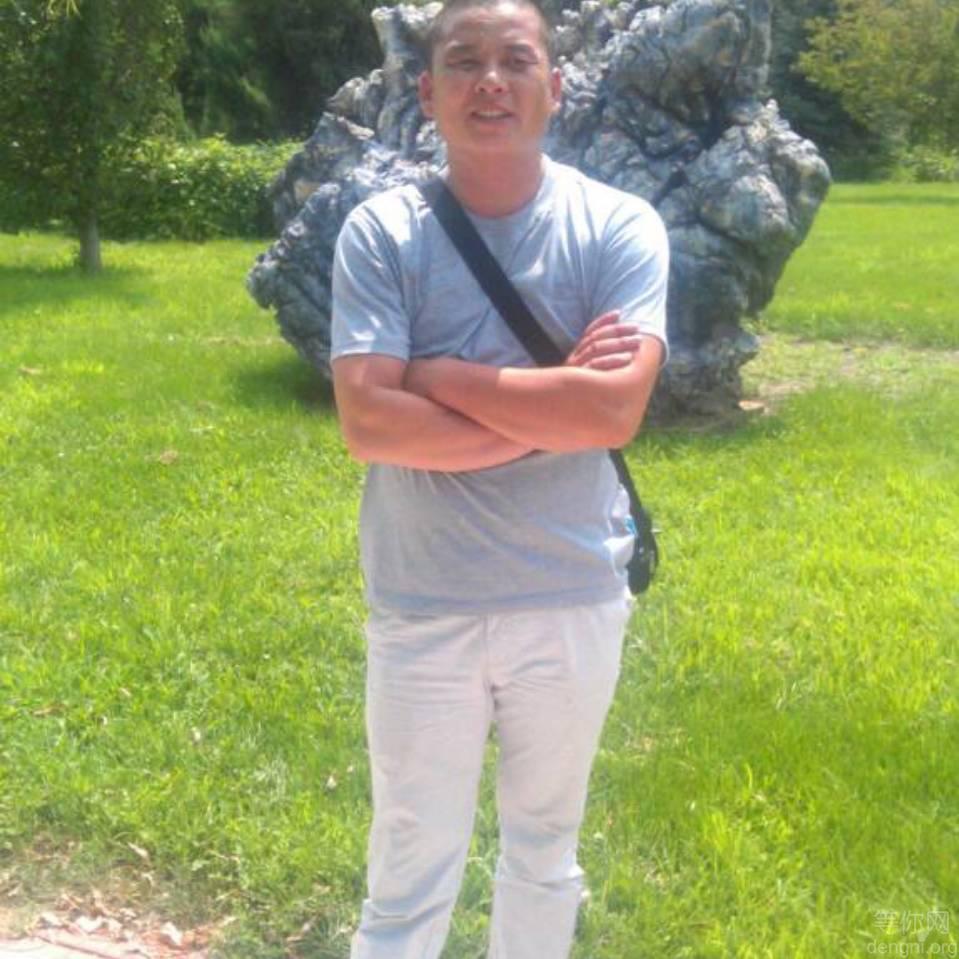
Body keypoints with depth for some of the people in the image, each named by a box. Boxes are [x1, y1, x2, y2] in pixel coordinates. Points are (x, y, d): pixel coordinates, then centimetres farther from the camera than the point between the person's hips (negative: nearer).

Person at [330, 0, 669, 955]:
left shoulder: (620, 226, -6)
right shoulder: (380, 232, -7)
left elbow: (614, 410, -20)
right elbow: (369, 423, -18)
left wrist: (441, 376, -17)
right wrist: (553, 407, -18)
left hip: (573, 601, 1)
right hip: (422, 608, 0)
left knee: (543, 852, 22)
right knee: (407, 880, 14)